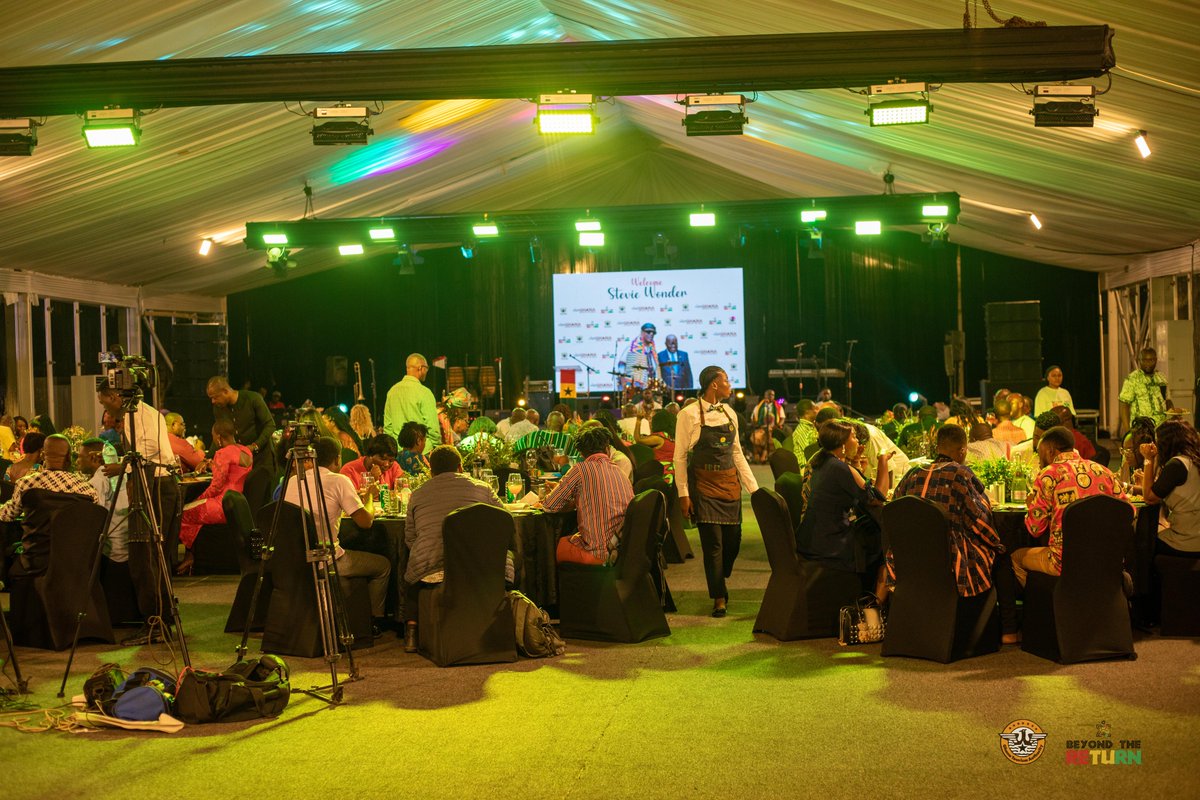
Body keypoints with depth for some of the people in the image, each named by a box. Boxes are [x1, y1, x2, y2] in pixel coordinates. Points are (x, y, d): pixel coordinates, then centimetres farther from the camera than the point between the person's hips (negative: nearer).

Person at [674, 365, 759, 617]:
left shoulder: (729, 413, 9)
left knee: (733, 540, 7)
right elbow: (680, 456, -7)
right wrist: (683, 494, -10)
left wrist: (754, 488, 10)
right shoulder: (689, 414, -8)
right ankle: (719, 598, 8)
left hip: (730, 483, 5)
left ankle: (718, 583, 34)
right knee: (712, 542, -5)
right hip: (703, 484, -5)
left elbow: (738, 453, 14)